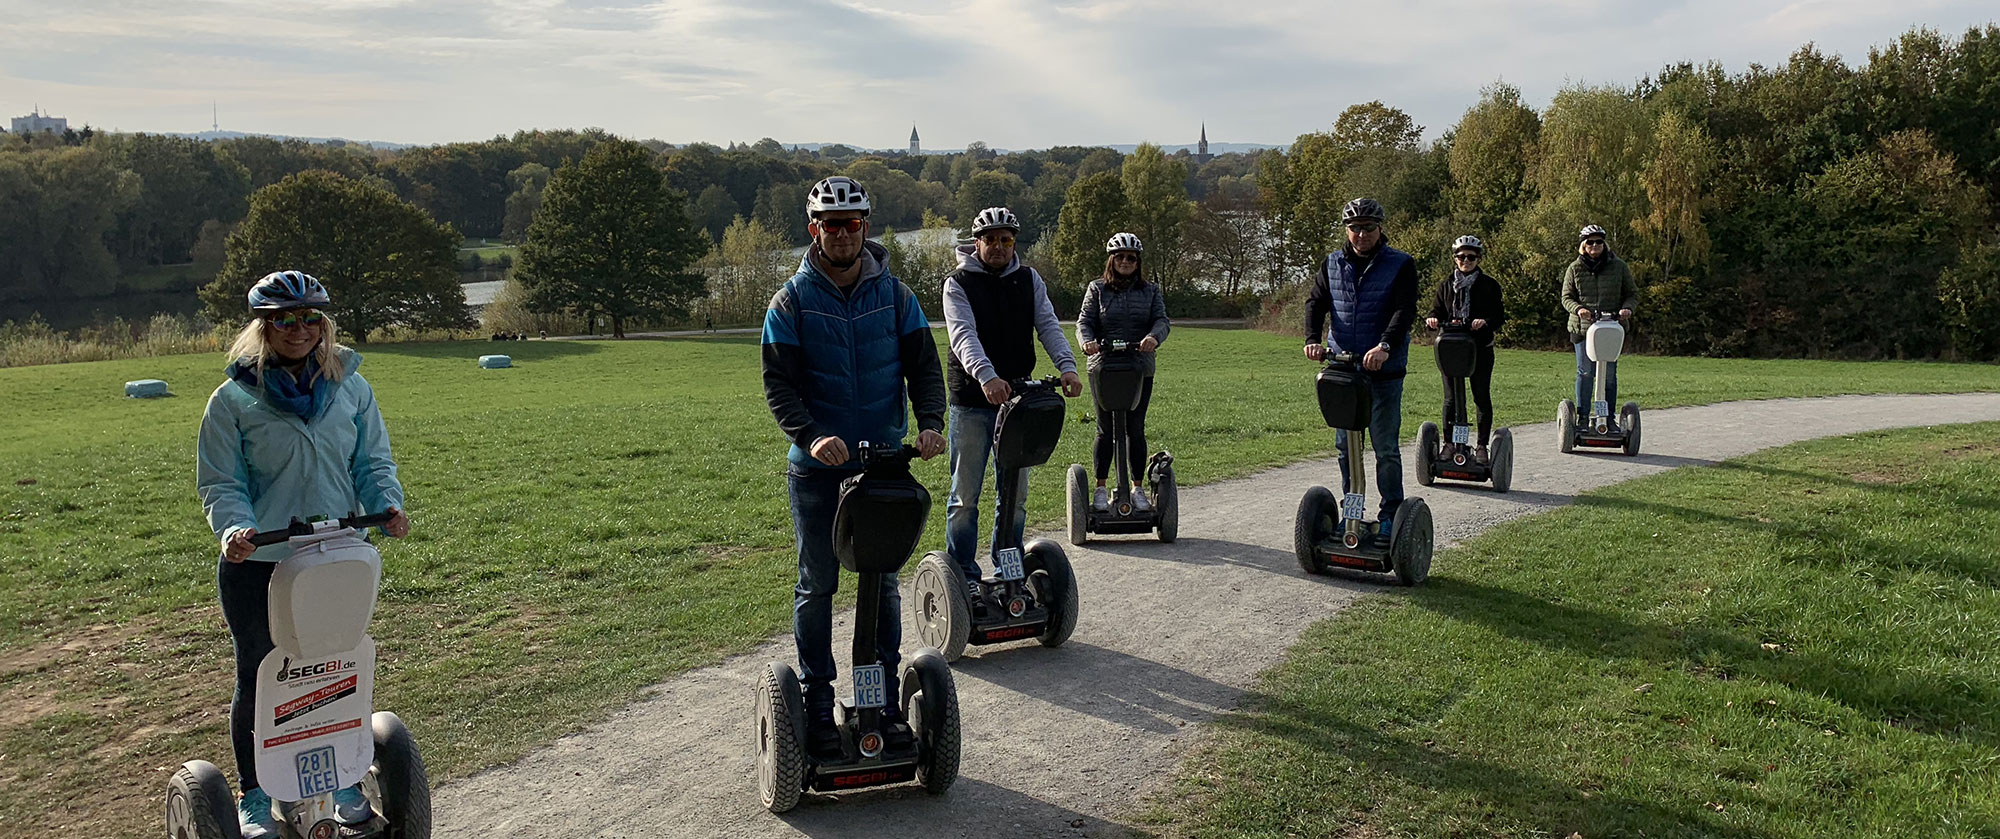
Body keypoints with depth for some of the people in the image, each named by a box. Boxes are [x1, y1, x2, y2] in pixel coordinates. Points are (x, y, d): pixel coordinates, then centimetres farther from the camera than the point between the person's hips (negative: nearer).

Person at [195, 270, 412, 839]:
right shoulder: (233, 399, -5)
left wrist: (388, 505, -14)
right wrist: (235, 528, -24)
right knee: (259, 677, 9)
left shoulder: (351, 387, 3)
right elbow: (220, 483, -5)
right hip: (257, 565, -2)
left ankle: (344, 780, 32)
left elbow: (372, 461, 5)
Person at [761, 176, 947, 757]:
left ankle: (885, 697, 21)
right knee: (817, 585, 5)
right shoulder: (791, 301, -3)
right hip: (817, 467, -2)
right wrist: (811, 436, -27)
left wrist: (930, 422, -19)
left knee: (883, 581, 10)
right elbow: (779, 383, -9)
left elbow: (923, 364, 1)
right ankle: (818, 702, 16)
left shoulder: (894, 295, 4)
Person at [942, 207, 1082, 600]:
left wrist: (1067, 366, -21)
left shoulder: (1028, 280, 9)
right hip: (972, 401, -4)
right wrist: (987, 377, -37)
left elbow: (1048, 325, -2)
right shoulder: (958, 283, -4)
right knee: (966, 495, 1)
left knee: (1014, 493, 10)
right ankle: (963, 574, 10)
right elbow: (964, 336, -19)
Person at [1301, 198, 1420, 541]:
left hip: (1384, 370, -4)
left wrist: (1385, 346, -30)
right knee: (1345, 445, 10)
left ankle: (1391, 514, 10)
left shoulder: (1400, 265, -3)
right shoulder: (1332, 264, 10)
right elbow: (1316, 302, 4)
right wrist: (1313, 339, -16)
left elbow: (1405, 311, -14)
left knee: (1386, 447, 0)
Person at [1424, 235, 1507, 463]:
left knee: (1482, 398, 2)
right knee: (1451, 399, 3)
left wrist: (1485, 321, -22)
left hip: (1480, 349, -2)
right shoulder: (1446, 285, 11)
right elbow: (1437, 310, 11)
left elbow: (1499, 316, 0)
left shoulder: (1489, 285, 3)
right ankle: (1449, 443, 13)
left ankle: (1482, 446, 10)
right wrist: (1432, 319, -13)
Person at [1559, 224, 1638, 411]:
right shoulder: (1574, 269, 6)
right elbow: (1566, 297, 6)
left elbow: (1632, 293, 11)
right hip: (1582, 327, 0)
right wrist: (1578, 309, -15)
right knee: (1585, 373, 1)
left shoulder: (1618, 266, 6)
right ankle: (1582, 416, 10)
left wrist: (1627, 308, -10)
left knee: (1610, 373, 2)